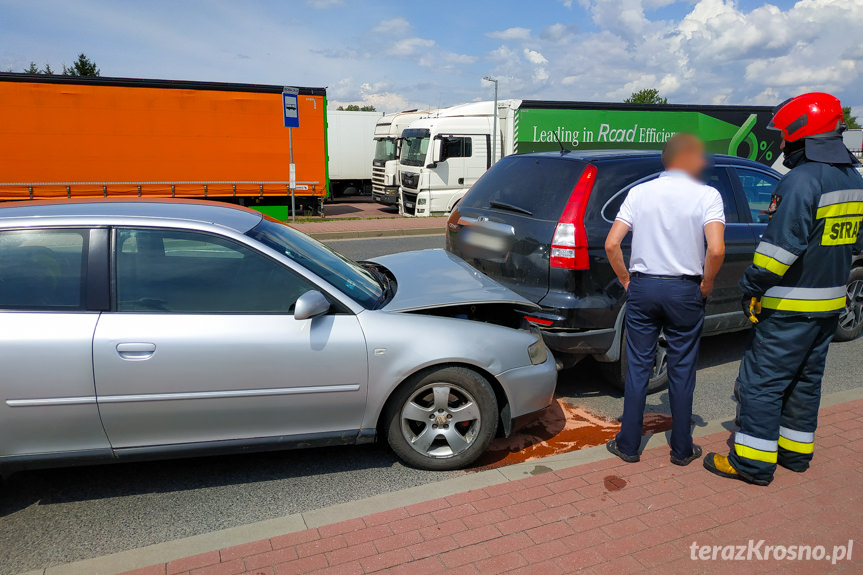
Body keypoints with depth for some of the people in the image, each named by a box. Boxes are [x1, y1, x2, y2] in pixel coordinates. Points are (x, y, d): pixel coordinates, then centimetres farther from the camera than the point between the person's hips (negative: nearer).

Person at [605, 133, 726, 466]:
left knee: (638, 368, 11)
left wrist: (626, 280, 5)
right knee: (682, 372, 11)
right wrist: (706, 284, -3)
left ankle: (628, 445, 19)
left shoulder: (640, 192, 1)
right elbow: (716, 250, -20)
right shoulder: (707, 195, -6)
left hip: (642, 288, 2)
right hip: (685, 290, -2)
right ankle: (682, 450, 24)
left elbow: (611, 244, -6)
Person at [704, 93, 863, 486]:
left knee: (762, 380, -2)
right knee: (806, 378, 18)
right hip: (830, 300, 10)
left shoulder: (803, 179, -19)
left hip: (791, 305, -9)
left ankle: (753, 461, 5)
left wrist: (753, 286, -15)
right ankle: (795, 450, 30)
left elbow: (782, 244, -24)